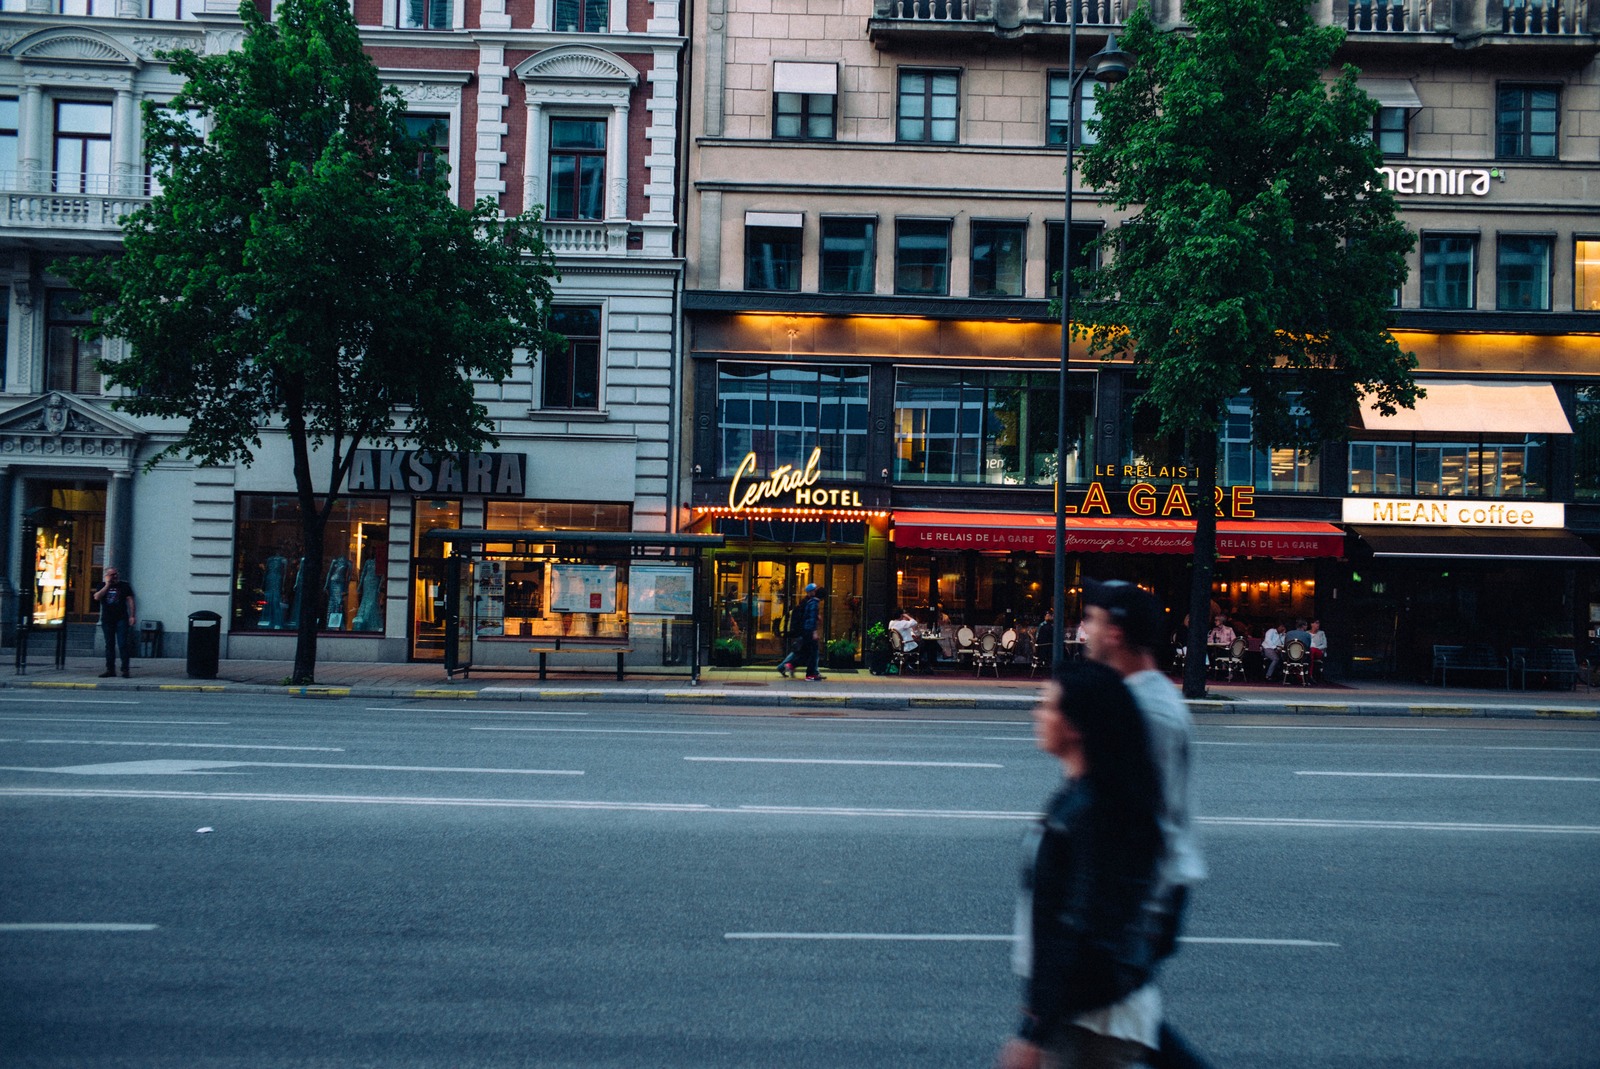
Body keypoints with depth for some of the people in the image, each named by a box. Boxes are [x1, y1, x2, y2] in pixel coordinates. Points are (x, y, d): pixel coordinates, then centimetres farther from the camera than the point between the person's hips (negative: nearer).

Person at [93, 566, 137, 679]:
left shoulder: (124, 586, 6)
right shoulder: (103, 586, 10)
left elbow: (130, 600, 2)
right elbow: (96, 597, -7)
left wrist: (132, 616, -7)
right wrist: (107, 585, -7)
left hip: (121, 619, -3)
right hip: (107, 619, 3)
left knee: (122, 645, -8)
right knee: (109, 645, 6)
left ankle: (125, 669, -7)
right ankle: (110, 669, 11)